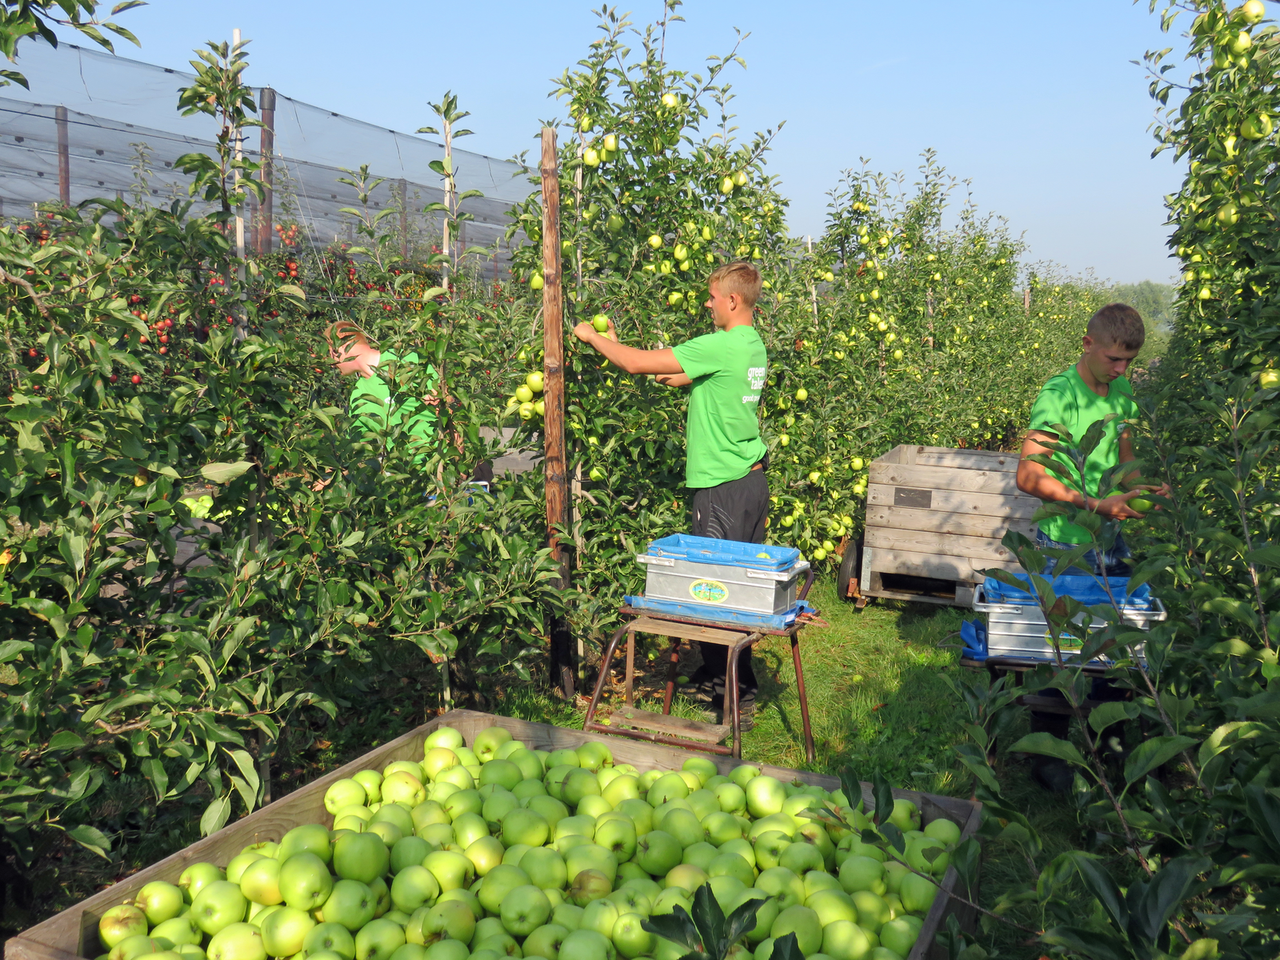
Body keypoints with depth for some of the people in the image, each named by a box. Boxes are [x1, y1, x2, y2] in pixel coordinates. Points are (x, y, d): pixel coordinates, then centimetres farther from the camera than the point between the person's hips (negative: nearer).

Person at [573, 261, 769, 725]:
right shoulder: (752, 345, 11)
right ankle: (735, 681, 27)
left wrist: (592, 337, 0)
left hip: (723, 487, -10)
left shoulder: (721, 346, -18)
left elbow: (637, 363, -16)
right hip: (754, 480, 10)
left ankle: (734, 694, 4)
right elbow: (693, 378, 19)